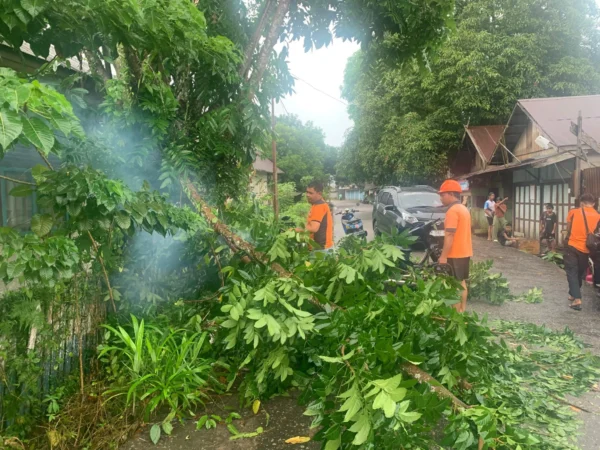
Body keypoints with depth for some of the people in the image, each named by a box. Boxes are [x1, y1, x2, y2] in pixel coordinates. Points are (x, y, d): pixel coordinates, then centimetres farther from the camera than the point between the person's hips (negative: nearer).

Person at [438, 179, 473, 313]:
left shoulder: (452, 210, -18)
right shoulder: (463, 208, 13)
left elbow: (449, 235, -22)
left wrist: (443, 256, -20)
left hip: (455, 254, -10)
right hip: (464, 252, 10)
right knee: (461, 282, 16)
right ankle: (462, 310, 24)